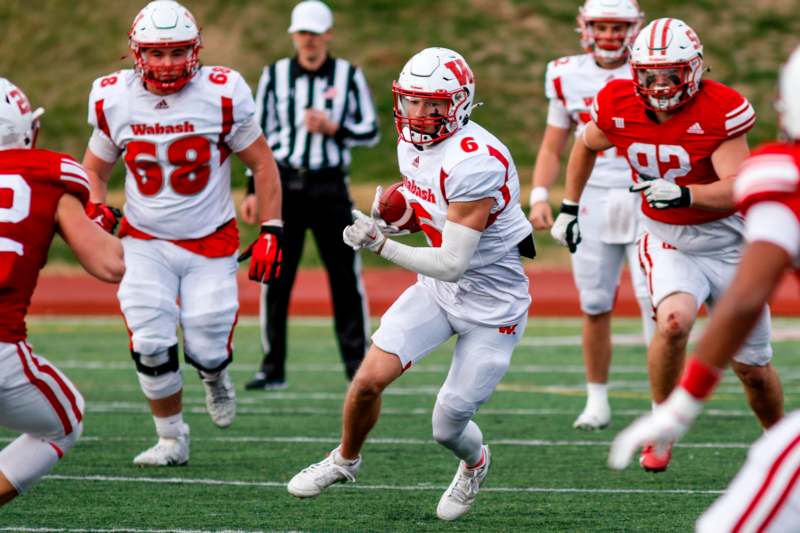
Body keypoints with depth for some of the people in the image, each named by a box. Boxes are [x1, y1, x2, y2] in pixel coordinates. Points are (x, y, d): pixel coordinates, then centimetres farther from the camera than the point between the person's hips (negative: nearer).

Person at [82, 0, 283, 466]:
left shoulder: (222, 96, -13)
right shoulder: (115, 100, -6)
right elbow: (95, 168, 11)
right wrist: (96, 210, -9)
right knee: (151, 347, -11)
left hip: (211, 242, -1)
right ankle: (172, 439, 11)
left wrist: (271, 234, -7)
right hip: (145, 243, 1)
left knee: (206, 350, -3)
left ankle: (215, 376, 36)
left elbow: (263, 165, -2)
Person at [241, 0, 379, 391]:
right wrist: (254, 190, 4)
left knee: (345, 277, -1)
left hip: (330, 187, -1)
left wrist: (333, 129, -14)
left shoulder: (348, 76, 3)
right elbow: (260, 135, 9)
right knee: (275, 278, 0)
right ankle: (272, 368, 8)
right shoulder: (275, 75, 5)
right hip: (284, 184, 1)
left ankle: (357, 366, 6)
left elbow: (370, 132, 4)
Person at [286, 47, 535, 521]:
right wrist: (388, 220, -3)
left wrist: (381, 245, -31)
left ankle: (475, 465, 37)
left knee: (448, 427, 1)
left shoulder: (475, 162, -30)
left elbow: (451, 265, -29)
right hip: (439, 288, 7)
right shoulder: (413, 146, -3)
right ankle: (346, 459, 22)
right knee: (370, 379, -7)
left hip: (492, 301, -7)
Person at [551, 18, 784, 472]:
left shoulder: (721, 111, -22)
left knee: (754, 369, 7)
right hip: (667, 243, 1)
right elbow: (587, 146, 12)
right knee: (675, 319, -31)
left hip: (727, 244, -1)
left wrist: (684, 193, -48)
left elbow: (736, 190, -31)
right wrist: (569, 207, 15)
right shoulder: (618, 106, -11)